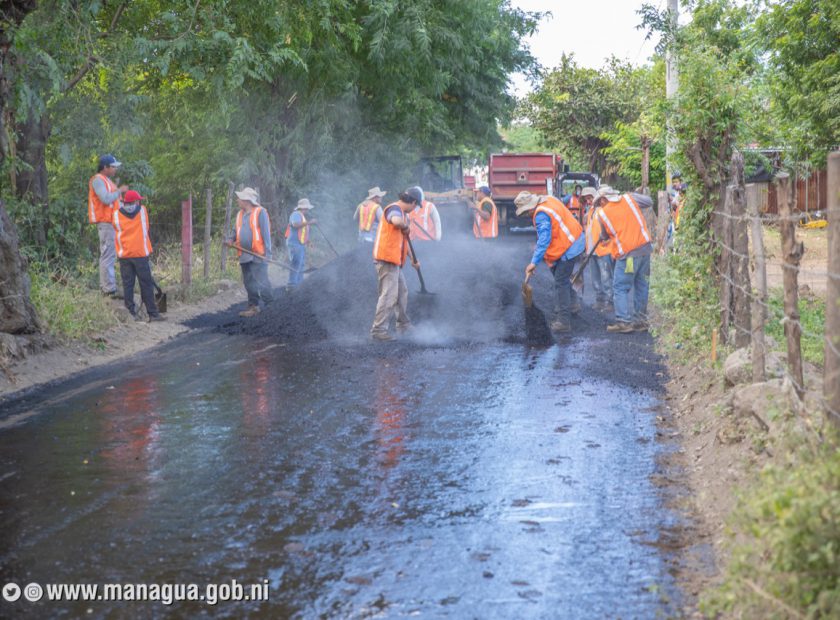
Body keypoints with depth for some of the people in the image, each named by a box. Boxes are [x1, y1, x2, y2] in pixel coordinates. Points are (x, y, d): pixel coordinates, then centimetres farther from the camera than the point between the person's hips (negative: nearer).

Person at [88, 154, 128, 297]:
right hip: (105, 222, -11)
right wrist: (119, 191, -12)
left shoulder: (107, 180, 21)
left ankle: (105, 286, 18)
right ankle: (109, 289, -14)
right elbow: (106, 199, -23)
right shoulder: (98, 180, -11)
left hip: (110, 222, 11)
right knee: (108, 255, -12)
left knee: (108, 255, 13)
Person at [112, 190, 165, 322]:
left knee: (127, 284, 4)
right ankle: (152, 313, 3)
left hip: (124, 255, 1)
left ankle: (131, 314, 2)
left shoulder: (116, 214, 2)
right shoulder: (142, 211, 1)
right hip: (140, 254, -1)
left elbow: (117, 231, 14)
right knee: (146, 285, 3)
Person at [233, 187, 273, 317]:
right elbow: (237, 231, 22)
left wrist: (267, 252, -17)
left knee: (261, 282, -10)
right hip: (245, 255, 8)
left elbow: (266, 232, -12)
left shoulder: (260, 212, -8)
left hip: (258, 255, -8)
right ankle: (253, 306, 16)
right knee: (249, 283, 9)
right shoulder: (240, 214, 15)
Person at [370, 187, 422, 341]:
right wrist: (406, 226, -17)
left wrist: (412, 258, 33)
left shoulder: (402, 213, 20)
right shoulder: (394, 209, -12)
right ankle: (378, 329, -14)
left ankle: (403, 324, 34)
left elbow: (403, 239, 30)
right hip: (387, 259, -11)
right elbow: (396, 221, -39)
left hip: (394, 260, 11)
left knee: (402, 292, 21)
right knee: (389, 295, -13)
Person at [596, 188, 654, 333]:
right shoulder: (628, 198, 5)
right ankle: (641, 319, 16)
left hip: (627, 254, -5)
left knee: (620, 288, 1)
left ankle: (624, 321, -7)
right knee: (642, 285, 12)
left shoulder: (602, 213, 0)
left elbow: (605, 235, 12)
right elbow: (649, 202, 14)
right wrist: (635, 195, 28)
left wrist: (604, 236, 35)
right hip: (645, 248, 5)